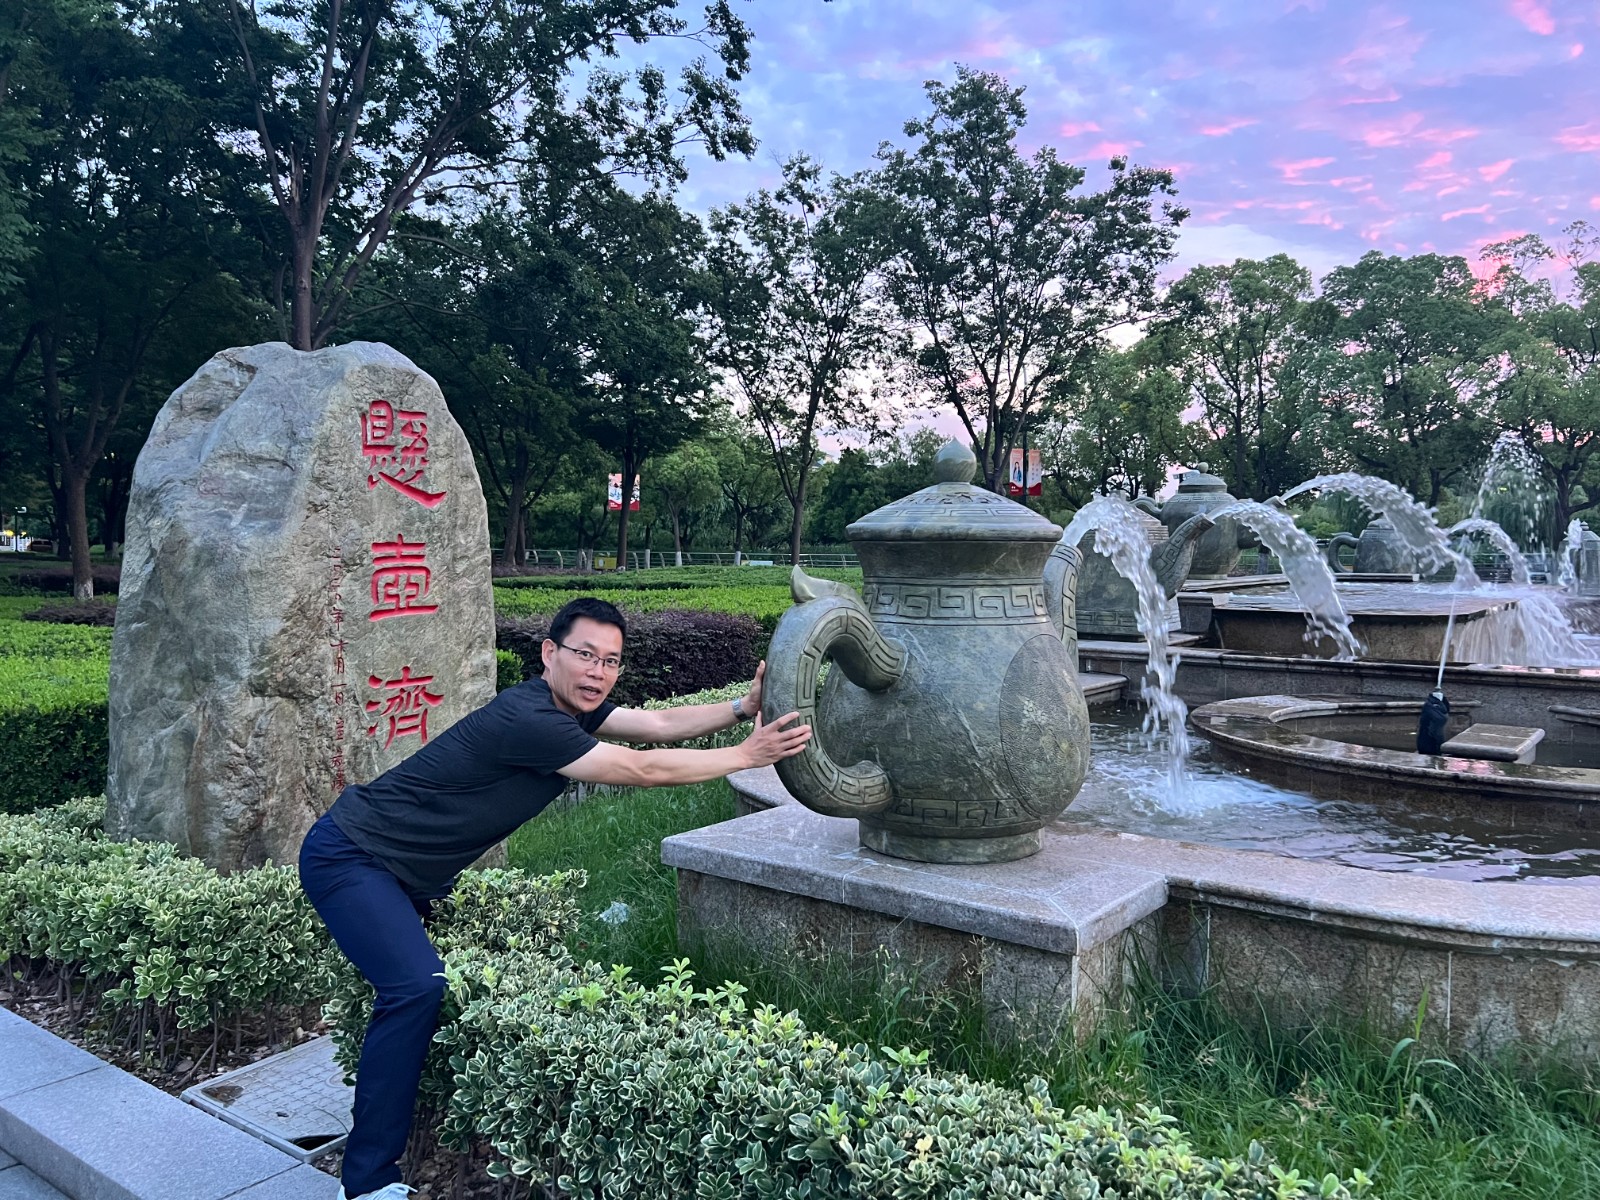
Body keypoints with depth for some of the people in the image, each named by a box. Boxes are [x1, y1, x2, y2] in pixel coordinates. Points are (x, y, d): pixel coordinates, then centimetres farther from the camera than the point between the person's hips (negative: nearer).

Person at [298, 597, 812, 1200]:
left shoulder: (572, 707, -1)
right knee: (417, 985, -23)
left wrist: (743, 707, -13)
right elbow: (644, 769, -26)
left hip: (409, 875, 10)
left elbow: (658, 723, -3)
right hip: (348, 858, -10)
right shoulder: (526, 720, -30)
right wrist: (747, 755, -20)